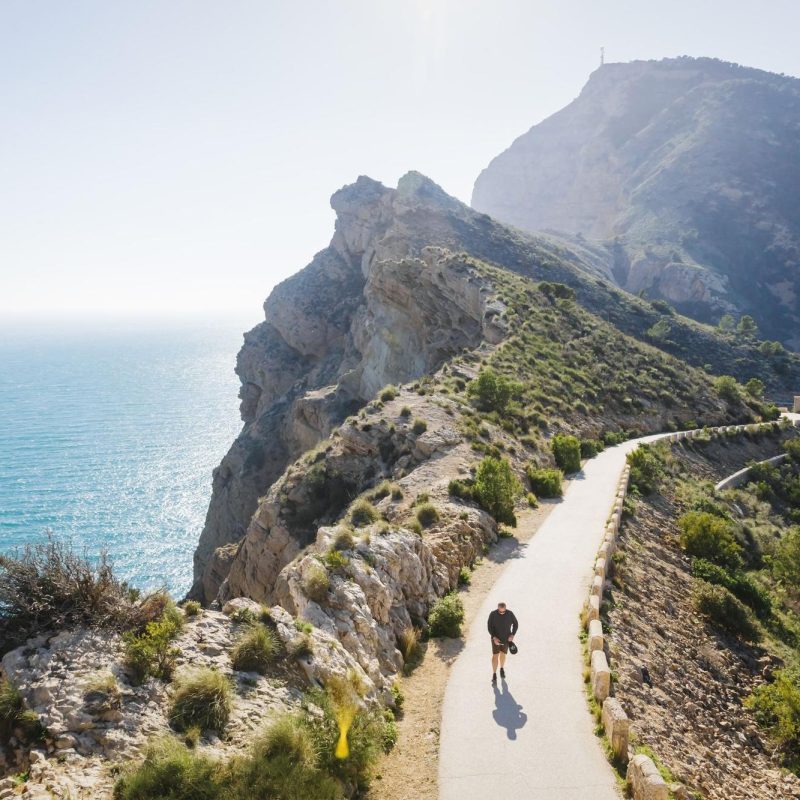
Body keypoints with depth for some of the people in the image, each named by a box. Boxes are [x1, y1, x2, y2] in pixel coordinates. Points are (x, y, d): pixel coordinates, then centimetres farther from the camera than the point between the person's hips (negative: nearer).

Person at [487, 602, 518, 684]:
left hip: (506, 638, 2)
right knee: (495, 655, -7)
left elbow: (516, 624, -1)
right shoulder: (493, 614, -17)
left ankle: (502, 669, 41)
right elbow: (490, 627, -11)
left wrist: (512, 635, -13)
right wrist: (494, 637, -23)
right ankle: (494, 675, -3)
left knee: (503, 654, 16)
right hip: (496, 638, -2)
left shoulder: (510, 613, -14)